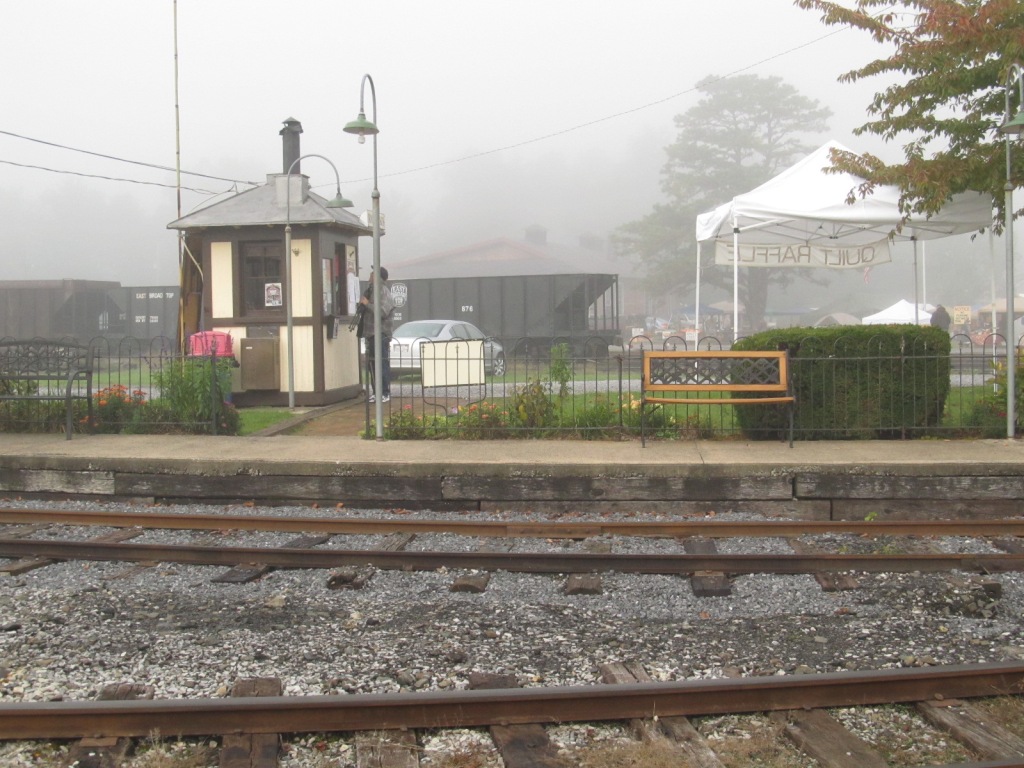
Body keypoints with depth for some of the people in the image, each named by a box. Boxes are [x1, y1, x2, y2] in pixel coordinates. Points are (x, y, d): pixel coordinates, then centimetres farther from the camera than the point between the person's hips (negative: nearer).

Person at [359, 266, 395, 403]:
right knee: (371, 364, 12)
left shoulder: (384, 292, -13)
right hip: (370, 333, 10)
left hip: (381, 334, -10)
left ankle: (385, 393, -4)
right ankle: (375, 392, 19)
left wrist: (367, 303, -18)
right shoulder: (372, 290, 17)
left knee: (382, 364, -7)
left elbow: (382, 311, -26)